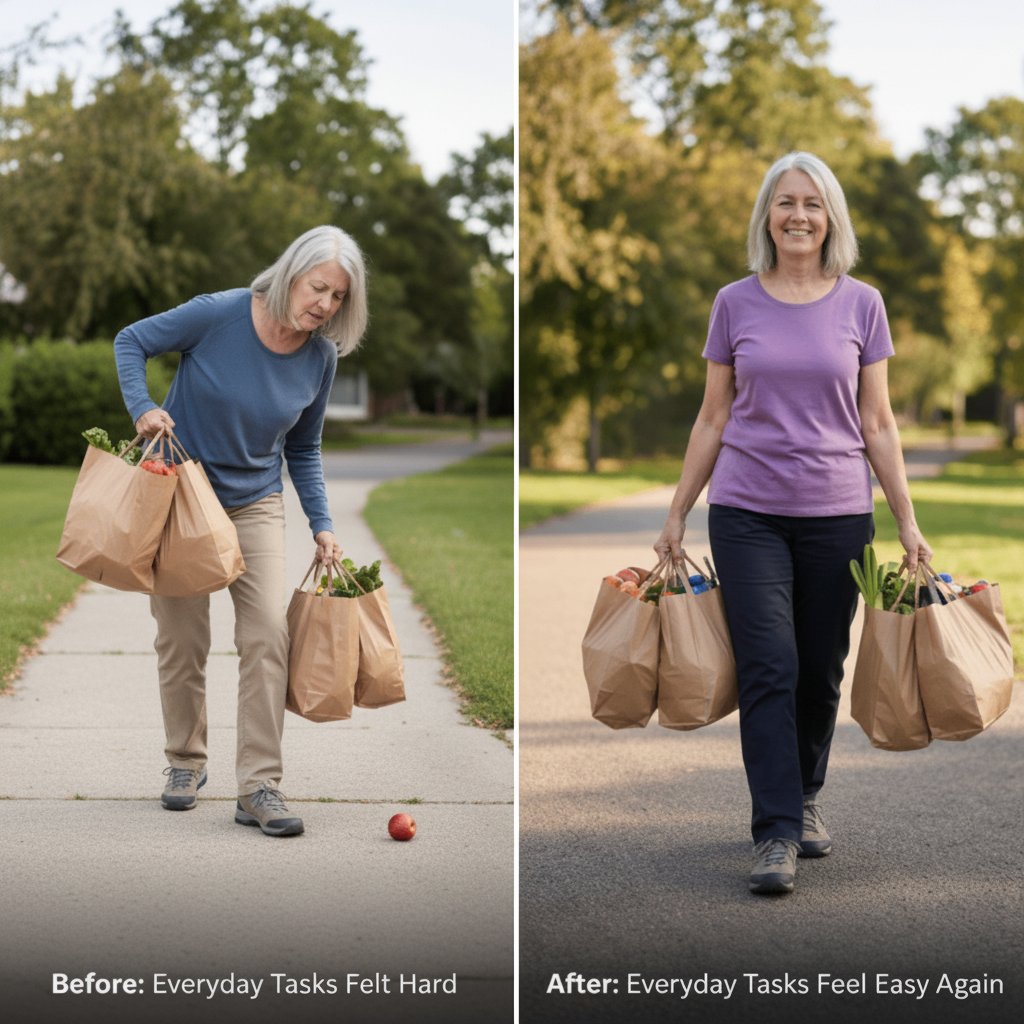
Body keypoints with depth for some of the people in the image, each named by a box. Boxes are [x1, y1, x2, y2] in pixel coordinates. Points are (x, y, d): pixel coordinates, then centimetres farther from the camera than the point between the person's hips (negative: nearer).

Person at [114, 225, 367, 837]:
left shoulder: (321, 357, -7)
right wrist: (142, 407, -21)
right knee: (183, 640, 5)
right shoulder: (218, 315, -18)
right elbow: (132, 341, -5)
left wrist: (322, 525, 1)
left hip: (256, 504, 2)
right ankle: (187, 762, 26)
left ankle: (259, 786, -7)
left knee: (269, 634, -12)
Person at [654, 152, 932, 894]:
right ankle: (776, 834, -6)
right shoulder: (735, 304, 4)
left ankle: (806, 798, 31)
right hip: (747, 511, -1)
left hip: (837, 512, 1)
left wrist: (908, 522, 0)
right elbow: (713, 419, 8)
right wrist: (677, 515, 7)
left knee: (822, 670, 8)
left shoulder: (861, 305, 4)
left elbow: (878, 424, 5)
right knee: (769, 667, -9)